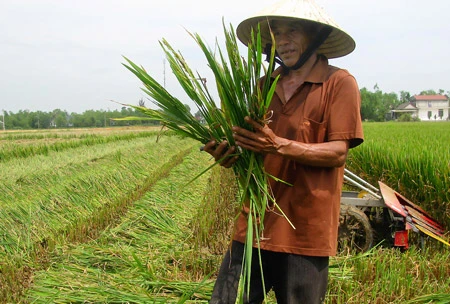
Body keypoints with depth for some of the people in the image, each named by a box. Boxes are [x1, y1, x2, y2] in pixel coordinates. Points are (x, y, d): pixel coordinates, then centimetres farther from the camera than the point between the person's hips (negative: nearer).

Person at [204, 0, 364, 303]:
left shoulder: (339, 83, -2)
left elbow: (338, 152, -10)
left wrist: (279, 145, -24)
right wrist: (229, 155, -7)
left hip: (306, 229, -4)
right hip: (255, 221, 4)